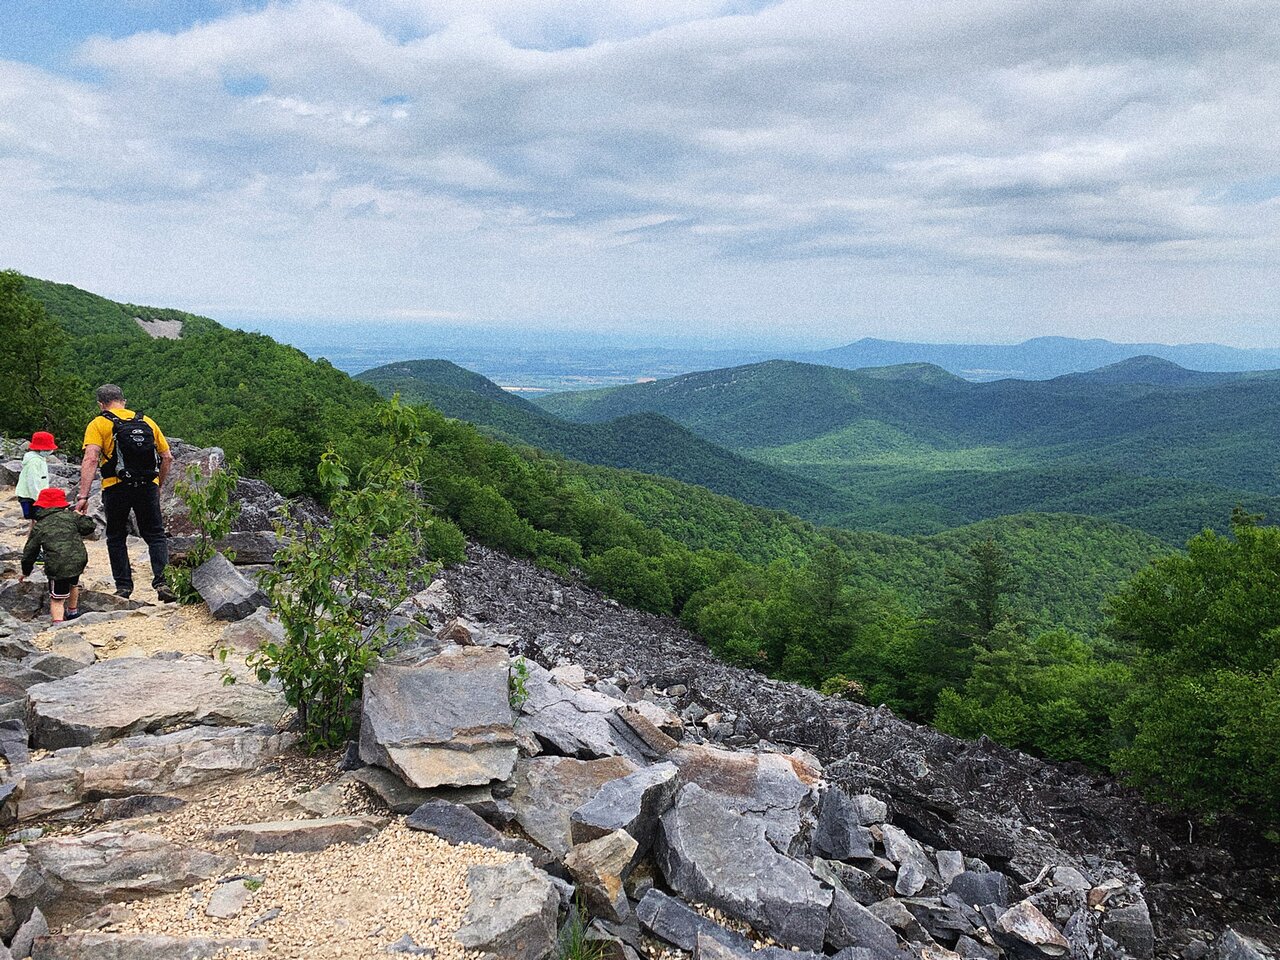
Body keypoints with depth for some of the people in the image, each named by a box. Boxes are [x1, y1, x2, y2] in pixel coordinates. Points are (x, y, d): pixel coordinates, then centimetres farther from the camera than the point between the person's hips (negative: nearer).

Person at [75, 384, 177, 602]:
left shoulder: (98, 424, 1)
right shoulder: (147, 422, 12)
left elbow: (91, 459, -12)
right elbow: (167, 457, 12)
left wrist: (83, 496, -16)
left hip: (116, 488, -2)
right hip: (148, 486, 2)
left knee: (116, 538, 14)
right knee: (156, 535, 9)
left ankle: (123, 586, 14)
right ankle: (162, 582, -6)